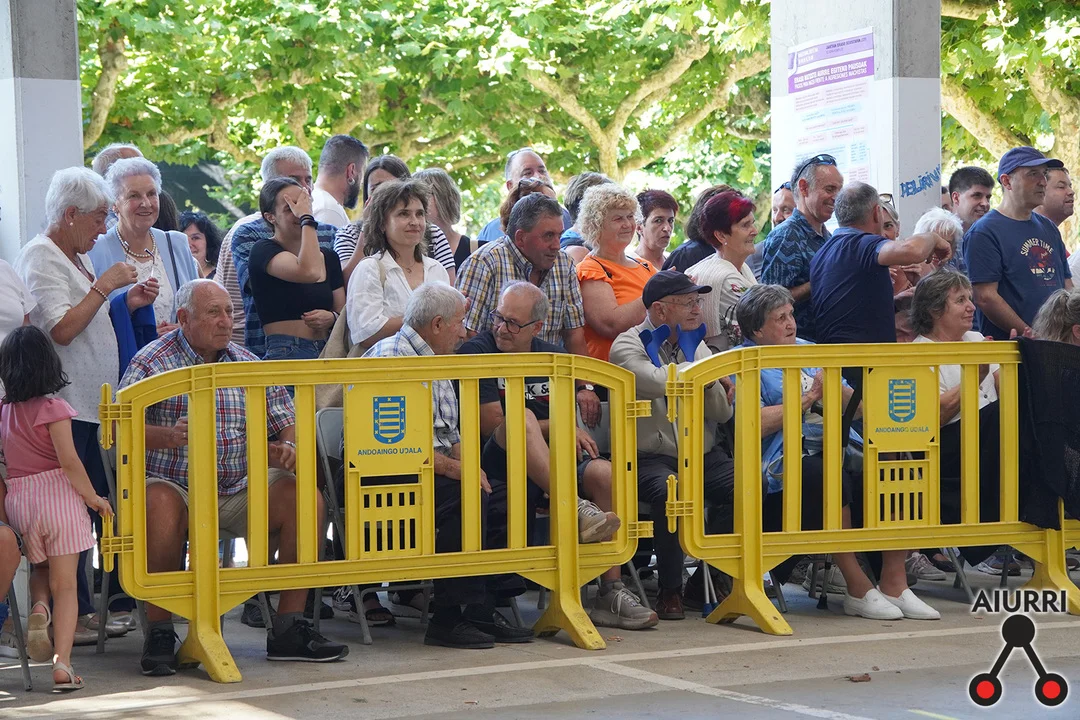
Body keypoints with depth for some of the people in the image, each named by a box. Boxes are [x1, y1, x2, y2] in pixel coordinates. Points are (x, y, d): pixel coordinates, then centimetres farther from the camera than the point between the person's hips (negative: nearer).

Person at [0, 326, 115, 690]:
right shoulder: (52, 408, -10)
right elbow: (68, 461, -15)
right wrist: (93, 497, -3)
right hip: (58, 495, -4)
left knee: (40, 570, 26)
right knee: (65, 584, 0)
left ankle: (38, 606, -8)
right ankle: (62, 663, -10)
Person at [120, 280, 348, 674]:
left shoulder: (248, 364, 14)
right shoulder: (152, 362, -1)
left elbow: (288, 422, 15)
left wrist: (288, 446, -9)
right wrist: (166, 437, -32)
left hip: (237, 491, 5)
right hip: (174, 485, -5)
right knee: (161, 505, -39)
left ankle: (287, 629, -12)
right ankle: (159, 632, -23)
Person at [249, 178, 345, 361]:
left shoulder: (328, 257, 18)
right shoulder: (263, 251, -1)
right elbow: (310, 272, -19)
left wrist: (332, 318, -4)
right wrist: (307, 218, -10)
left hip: (327, 353, 5)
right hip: (284, 355, -5)